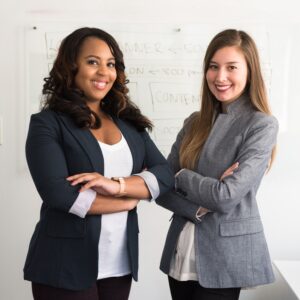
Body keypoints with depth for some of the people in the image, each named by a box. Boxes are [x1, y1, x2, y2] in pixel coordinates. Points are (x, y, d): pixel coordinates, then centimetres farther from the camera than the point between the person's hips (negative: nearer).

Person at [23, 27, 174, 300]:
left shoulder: (128, 122, 8)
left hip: (120, 263, 5)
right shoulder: (47, 123, -7)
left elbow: (165, 175, 0)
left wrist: (118, 184, -19)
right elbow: (58, 194, -18)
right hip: (66, 266, -5)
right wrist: (130, 200, -8)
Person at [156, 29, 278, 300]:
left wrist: (181, 176, -6)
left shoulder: (262, 125, -11)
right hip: (181, 253, 5)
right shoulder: (195, 123, 6)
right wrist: (199, 209, -16)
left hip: (225, 259, -5)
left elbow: (226, 197, -20)